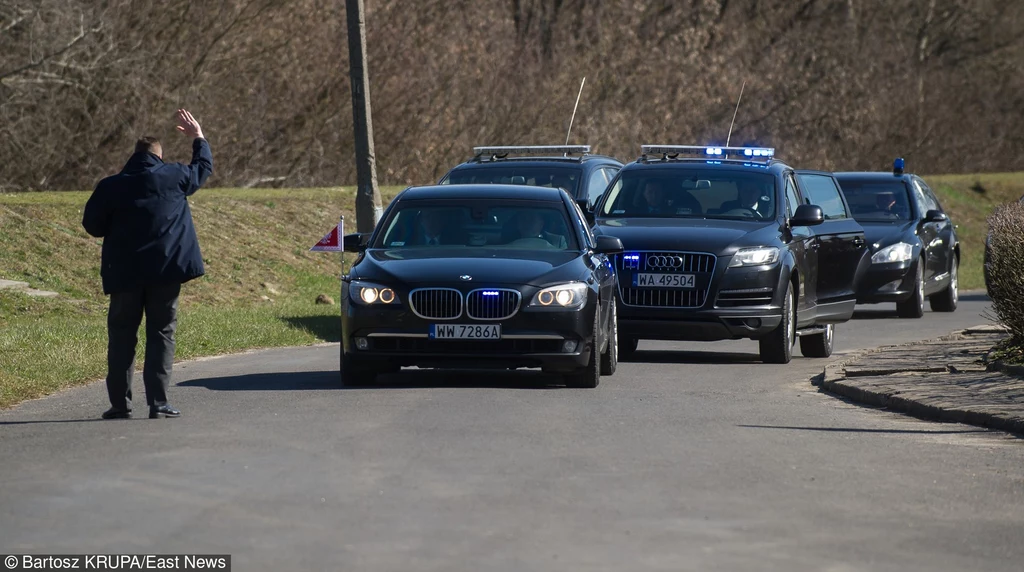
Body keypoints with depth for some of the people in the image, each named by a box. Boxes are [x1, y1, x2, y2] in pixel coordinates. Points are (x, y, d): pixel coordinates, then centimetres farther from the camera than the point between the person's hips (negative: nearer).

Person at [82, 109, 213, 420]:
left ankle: (120, 403, 5)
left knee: (121, 335, 8)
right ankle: (158, 402, -3)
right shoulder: (174, 176, 0)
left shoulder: (110, 186, 0)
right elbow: (204, 167, 19)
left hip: (125, 273, 0)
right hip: (166, 270, 0)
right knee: (161, 334, 4)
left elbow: (92, 225, 4)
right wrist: (199, 138, 35)